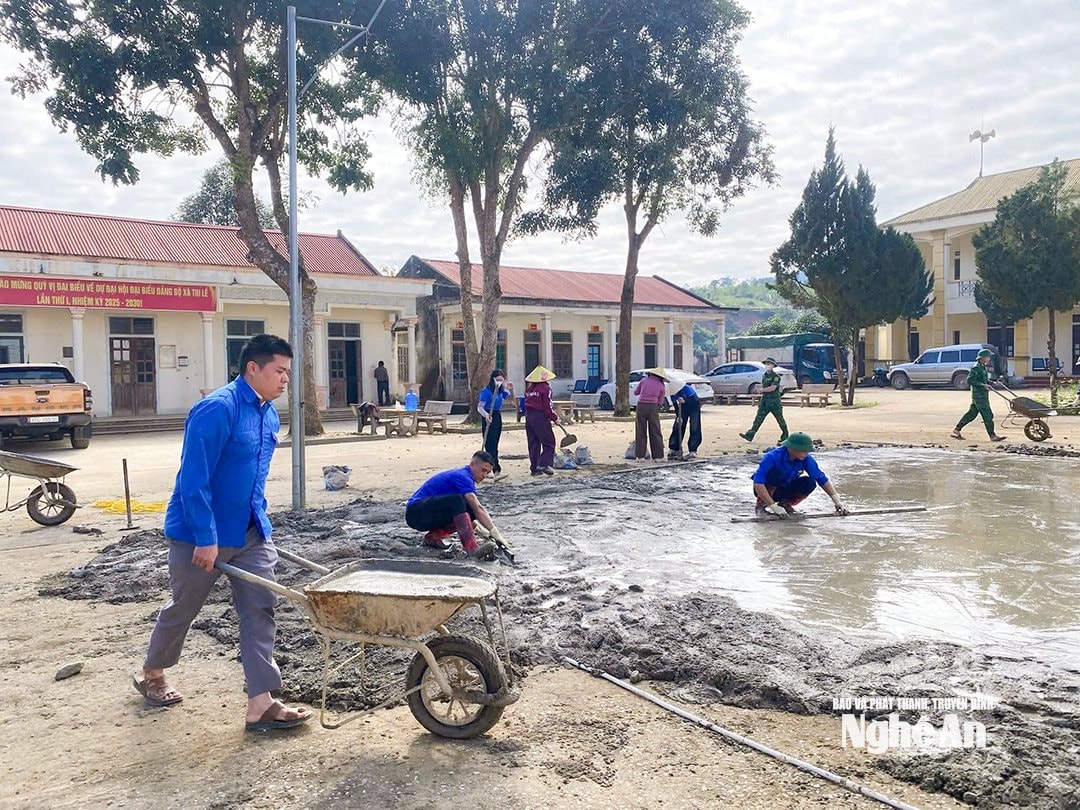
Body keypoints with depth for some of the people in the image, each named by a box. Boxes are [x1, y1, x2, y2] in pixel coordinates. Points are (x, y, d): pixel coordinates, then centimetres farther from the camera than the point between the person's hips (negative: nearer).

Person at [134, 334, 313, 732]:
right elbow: (194, 479, -24)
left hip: (251, 533, 7)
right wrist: (207, 538, -24)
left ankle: (261, 704, 2)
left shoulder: (269, 415, 4)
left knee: (259, 610, -1)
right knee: (183, 608, 15)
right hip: (200, 534, -7)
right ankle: (152, 674, 41)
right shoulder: (217, 409, -23)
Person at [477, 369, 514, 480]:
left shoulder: (501, 391, 7)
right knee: (490, 446, -11)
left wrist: (511, 390, 2)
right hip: (489, 418, -8)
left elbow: (511, 397, 23)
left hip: (498, 417, 8)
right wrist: (486, 415, -35)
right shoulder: (487, 391, -14)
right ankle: (497, 471, -18)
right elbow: (480, 407, -16)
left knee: (494, 446, 12)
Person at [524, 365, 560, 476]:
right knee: (549, 442, 1)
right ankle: (544, 464, -12)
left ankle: (534, 468, 12)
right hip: (540, 417, -7)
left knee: (533, 443, 11)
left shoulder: (529, 388, 13)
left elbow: (527, 404, 15)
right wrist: (555, 418, -1)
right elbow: (548, 407, -12)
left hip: (528, 416, 7)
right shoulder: (545, 388, -9)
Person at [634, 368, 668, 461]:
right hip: (653, 408, -1)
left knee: (641, 432, 8)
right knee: (655, 432, 7)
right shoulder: (662, 386, 3)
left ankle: (640, 456, 7)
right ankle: (658, 456, 7)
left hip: (641, 406, 1)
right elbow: (659, 401, 7)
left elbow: (636, 392, 14)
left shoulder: (644, 380, 5)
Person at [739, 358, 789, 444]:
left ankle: (785, 437, 18)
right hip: (764, 401, 7)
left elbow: (772, 388, -21)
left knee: (780, 419, 5)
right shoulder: (764, 375, 13)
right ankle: (750, 435, -3)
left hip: (774, 401, -7)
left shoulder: (776, 376, -11)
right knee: (758, 418, 1)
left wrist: (762, 390, -16)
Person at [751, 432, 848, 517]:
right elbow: (758, 483, -39)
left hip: (785, 489, 4)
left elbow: (822, 479, -14)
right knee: (774, 473, -35)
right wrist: (773, 506, -44)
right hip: (767, 490, -4)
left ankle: (785, 503, 0)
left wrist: (836, 501, -24)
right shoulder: (772, 457, -32)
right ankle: (761, 504, -14)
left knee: (810, 483, -23)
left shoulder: (806, 459, -17)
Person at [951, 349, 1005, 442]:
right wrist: (983, 385, -23)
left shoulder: (983, 367, 16)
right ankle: (992, 436, -2)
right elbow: (970, 380, -20)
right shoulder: (976, 368, -14)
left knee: (972, 414, 12)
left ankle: (956, 431, 16)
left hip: (983, 395, 10)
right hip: (979, 395, -10)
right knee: (988, 415, -7)